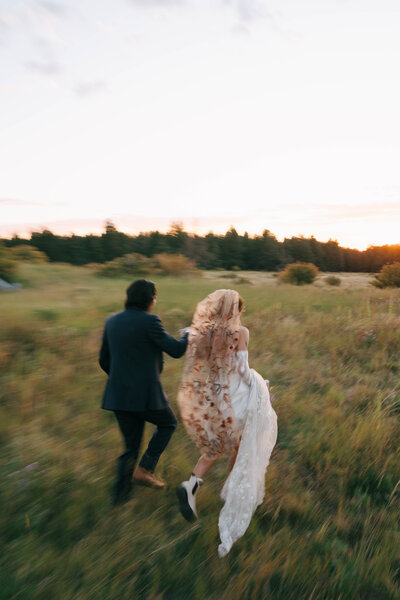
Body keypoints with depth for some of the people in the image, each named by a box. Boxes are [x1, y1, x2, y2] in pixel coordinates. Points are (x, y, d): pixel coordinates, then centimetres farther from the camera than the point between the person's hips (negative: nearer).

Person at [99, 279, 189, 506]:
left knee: (132, 445, 21)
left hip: (119, 395, 6)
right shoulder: (149, 321, -14)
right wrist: (189, 334, 10)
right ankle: (145, 469, 14)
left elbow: (104, 361, 14)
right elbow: (176, 350, -10)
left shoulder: (113, 321, 7)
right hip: (145, 395, -6)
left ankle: (121, 495, 27)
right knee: (168, 423, 22)